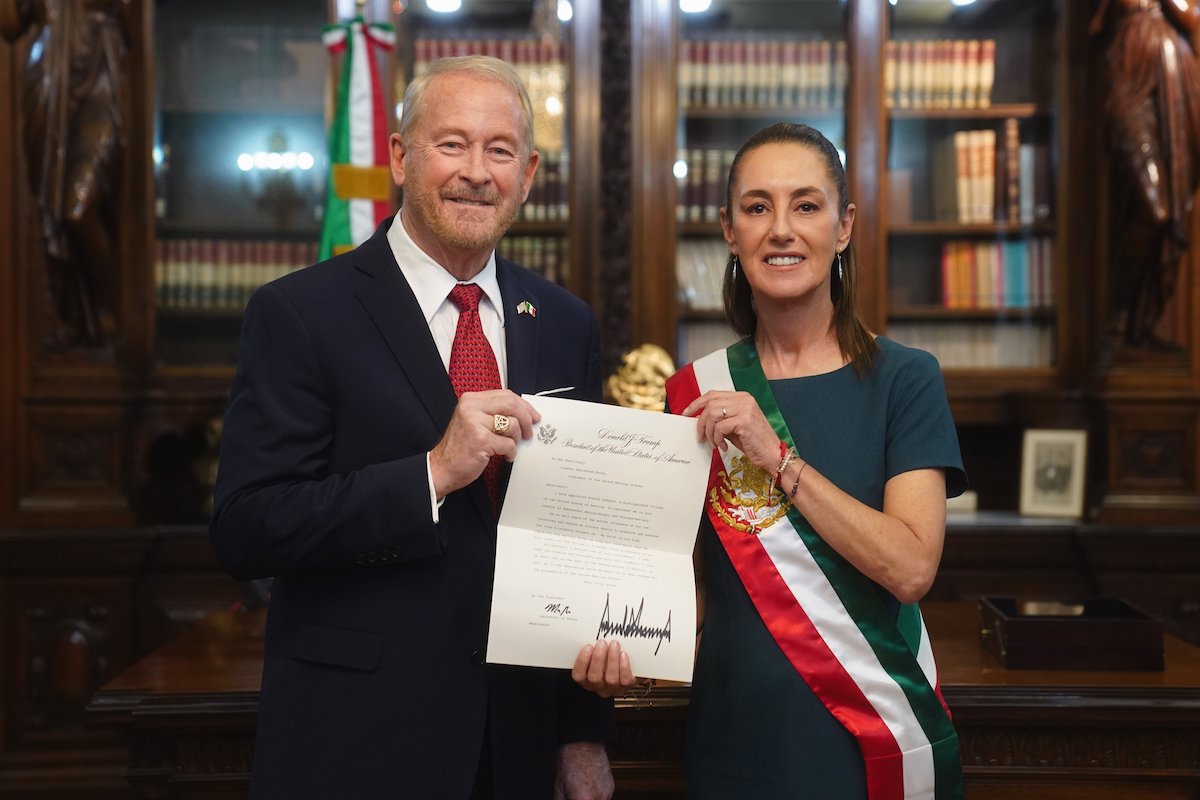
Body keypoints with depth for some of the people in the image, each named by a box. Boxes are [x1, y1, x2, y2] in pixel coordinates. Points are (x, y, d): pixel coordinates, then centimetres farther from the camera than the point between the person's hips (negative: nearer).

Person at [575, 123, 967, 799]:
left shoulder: (903, 381, -6)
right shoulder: (696, 394, 2)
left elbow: (910, 568, -16)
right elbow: (692, 581, 8)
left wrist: (778, 458, -20)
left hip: (872, 742, -2)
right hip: (733, 740, 3)